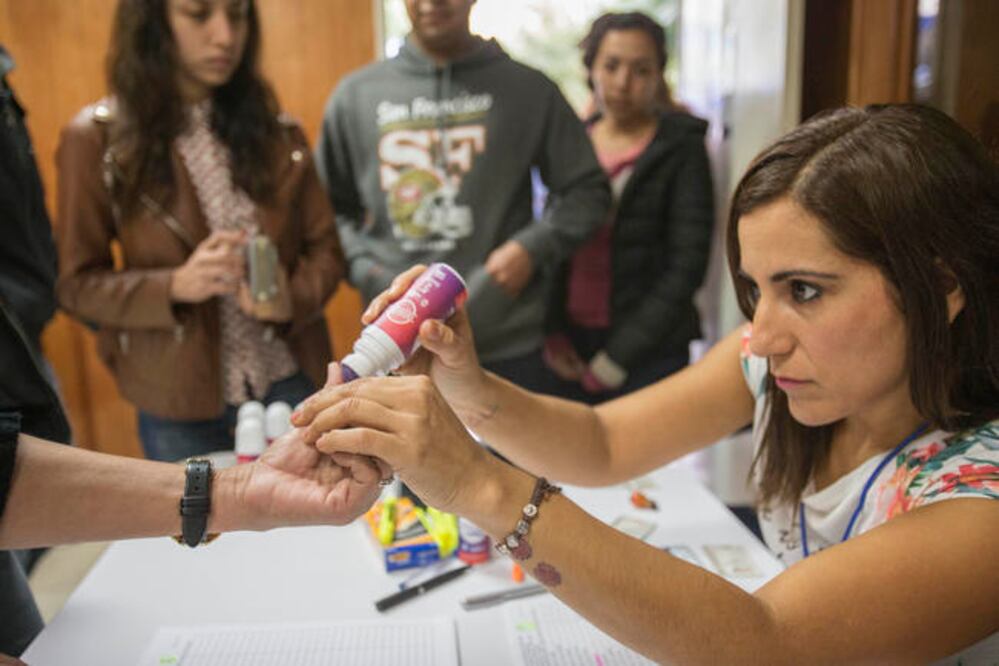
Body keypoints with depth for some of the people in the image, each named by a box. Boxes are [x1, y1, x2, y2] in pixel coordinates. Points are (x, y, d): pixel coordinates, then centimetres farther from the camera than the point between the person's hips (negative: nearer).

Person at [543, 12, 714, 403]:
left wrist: (616, 358, -7)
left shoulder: (682, 149, -2)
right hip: (568, 349, 3)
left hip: (648, 355, -3)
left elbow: (687, 266, -6)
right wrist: (551, 333, -2)